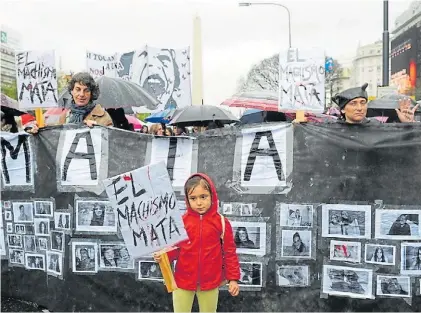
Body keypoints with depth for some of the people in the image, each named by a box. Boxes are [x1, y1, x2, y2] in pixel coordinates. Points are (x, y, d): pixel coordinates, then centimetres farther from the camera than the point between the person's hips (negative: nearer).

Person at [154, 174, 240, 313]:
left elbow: (229, 252, -4)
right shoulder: (181, 221, -9)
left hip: (210, 281, 0)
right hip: (183, 280, 1)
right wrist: (163, 255, -20)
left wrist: (233, 278, -4)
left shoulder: (221, 222, -9)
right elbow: (175, 248, -1)